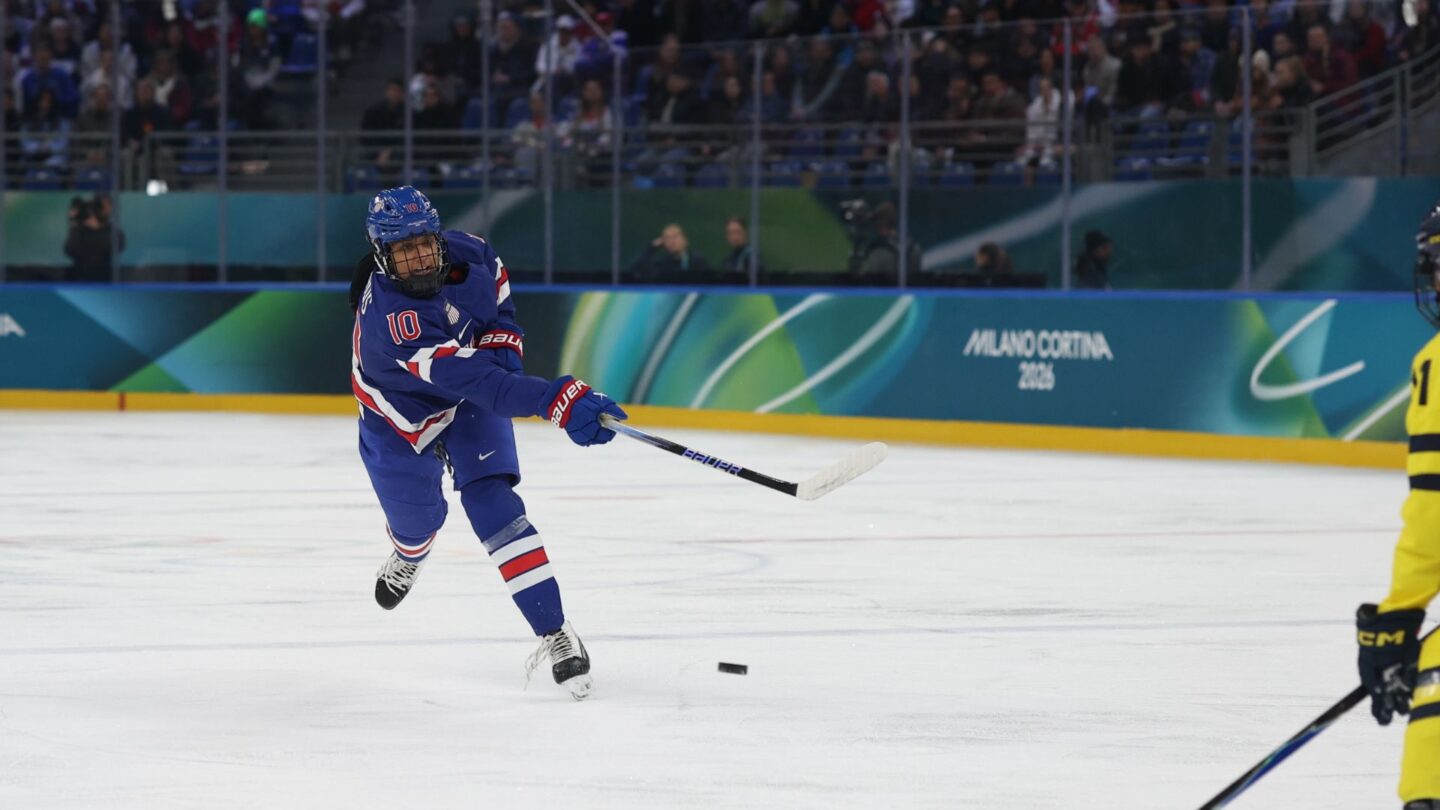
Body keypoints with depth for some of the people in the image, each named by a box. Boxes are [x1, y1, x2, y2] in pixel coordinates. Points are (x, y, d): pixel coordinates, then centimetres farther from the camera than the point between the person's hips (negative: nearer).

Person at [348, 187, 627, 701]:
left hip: (471, 405, 2)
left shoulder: (467, 254, -23)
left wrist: (503, 347, -15)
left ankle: (555, 634, -19)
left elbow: (499, 296, 3)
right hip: (401, 417, -2)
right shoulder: (387, 316, -41)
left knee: (491, 503, -16)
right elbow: (466, 377, -49)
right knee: (417, 521, 14)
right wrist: (556, 400, -58)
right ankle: (408, 553, 57)